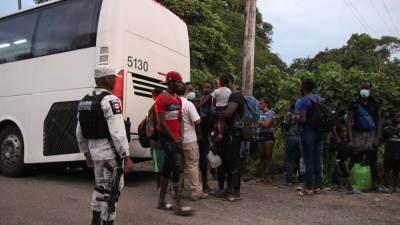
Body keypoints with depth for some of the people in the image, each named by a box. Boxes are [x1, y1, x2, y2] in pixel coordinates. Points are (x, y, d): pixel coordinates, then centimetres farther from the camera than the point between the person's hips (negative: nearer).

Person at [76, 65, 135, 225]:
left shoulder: (84, 101, 9)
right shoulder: (110, 100, -17)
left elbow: (80, 132, 14)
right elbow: (117, 132, -24)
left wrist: (86, 153, 23)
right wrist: (126, 157, -19)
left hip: (94, 150, 9)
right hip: (110, 151, -8)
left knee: (100, 186, 24)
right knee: (112, 189, 4)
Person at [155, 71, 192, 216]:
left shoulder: (178, 99, 14)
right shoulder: (162, 98, -12)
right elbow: (162, 122, -16)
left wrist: (180, 137, 0)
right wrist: (174, 138, -14)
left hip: (176, 138, 8)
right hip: (166, 138, -8)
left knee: (168, 168, 11)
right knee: (177, 167, -12)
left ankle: (161, 201, 21)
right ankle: (178, 205, -8)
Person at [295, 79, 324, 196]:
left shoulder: (302, 101, -13)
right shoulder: (320, 99, 12)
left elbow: (302, 119, -20)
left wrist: (296, 116, -2)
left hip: (308, 133, -7)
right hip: (319, 133, 7)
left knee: (308, 161, -3)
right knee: (318, 160, 10)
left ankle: (309, 188, 0)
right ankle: (317, 186, 15)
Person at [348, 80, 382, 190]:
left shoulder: (375, 104, 8)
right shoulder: (354, 105, 4)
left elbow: (379, 121, 7)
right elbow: (350, 122, 1)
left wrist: (378, 138, -3)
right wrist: (351, 140, -7)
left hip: (372, 135, 1)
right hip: (358, 135, -1)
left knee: (372, 161, -3)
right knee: (357, 161, -5)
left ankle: (374, 183, 6)